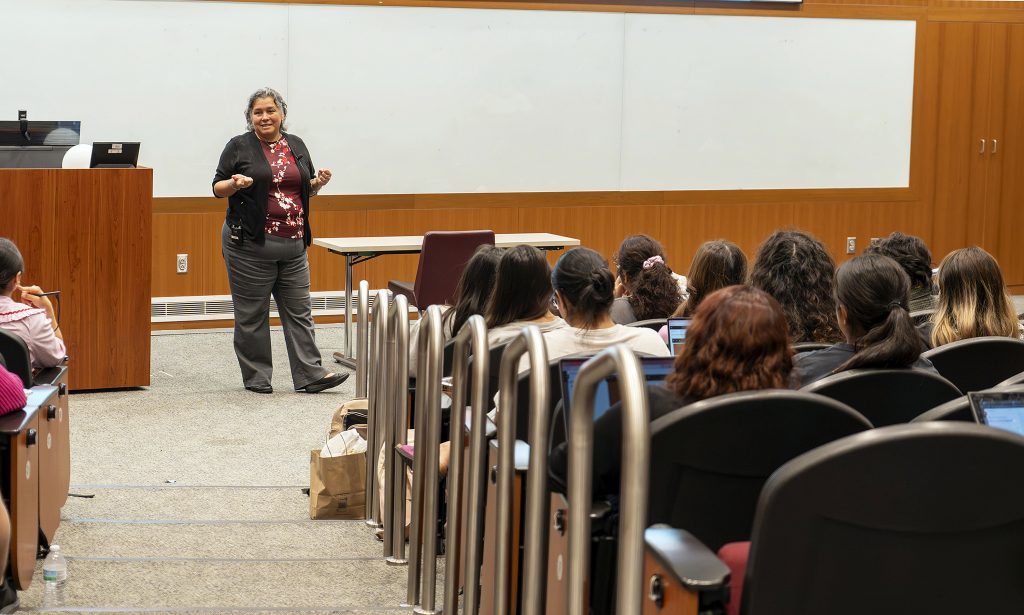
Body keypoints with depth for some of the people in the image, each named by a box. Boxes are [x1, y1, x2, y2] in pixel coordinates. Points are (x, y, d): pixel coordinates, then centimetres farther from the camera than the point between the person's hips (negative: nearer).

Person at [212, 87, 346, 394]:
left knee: (299, 311, 4)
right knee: (252, 314, 2)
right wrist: (236, 184, -21)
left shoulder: (297, 146, 11)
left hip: (293, 244, 4)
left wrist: (319, 182, -3)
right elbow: (217, 187, -1)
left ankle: (310, 375, 5)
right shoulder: (239, 147, -1)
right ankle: (256, 377, 10)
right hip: (250, 244, -4)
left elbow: (307, 188, 18)